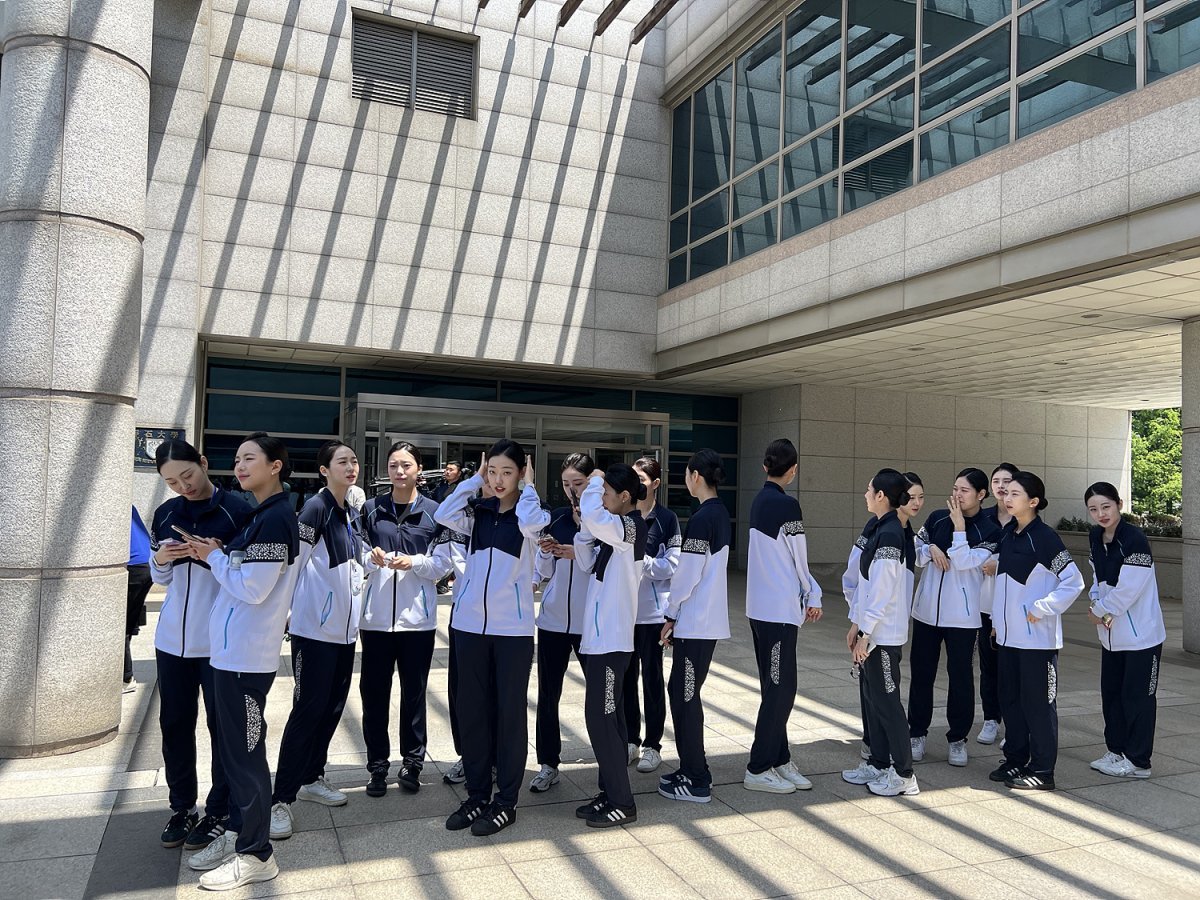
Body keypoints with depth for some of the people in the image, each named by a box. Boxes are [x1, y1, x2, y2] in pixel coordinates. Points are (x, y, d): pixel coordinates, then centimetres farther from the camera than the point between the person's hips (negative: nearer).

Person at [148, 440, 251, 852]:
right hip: (172, 638, 5)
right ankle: (182, 806, 27)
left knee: (222, 725, 4)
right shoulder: (165, 514, 8)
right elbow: (161, 578, 16)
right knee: (174, 724, 12)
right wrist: (160, 559, -6)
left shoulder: (237, 509, -8)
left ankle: (220, 811, 17)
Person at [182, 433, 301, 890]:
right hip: (231, 648, 10)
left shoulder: (277, 518, -17)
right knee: (234, 745, 18)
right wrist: (216, 555, 4)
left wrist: (214, 556, -7)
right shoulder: (259, 516, 13)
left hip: (248, 654, -10)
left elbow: (253, 589, -20)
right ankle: (237, 833, 32)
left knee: (245, 750, 0)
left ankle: (255, 854, 13)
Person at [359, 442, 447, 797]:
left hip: (418, 615, -1)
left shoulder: (434, 512, 2)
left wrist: (414, 562, -16)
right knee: (374, 692, 5)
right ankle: (378, 765, 19)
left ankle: (412, 762, 22)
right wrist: (371, 558, -13)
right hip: (376, 615, 1)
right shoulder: (371, 509, 5)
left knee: (414, 692, 7)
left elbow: (443, 563, 0)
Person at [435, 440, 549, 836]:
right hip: (469, 623, 4)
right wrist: (474, 479, -1)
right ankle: (477, 795, 25)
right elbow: (443, 515, -10)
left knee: (509, 712, 5)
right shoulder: (479, 511, 9)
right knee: (471, 711, 11)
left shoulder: (534, 512, -1)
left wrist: (528, 486, -9)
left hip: (512, 627, -4)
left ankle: (505, 802, 17)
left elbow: (529, 522, -26)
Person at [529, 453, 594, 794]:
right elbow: (543, 572, 12)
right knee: (547, 695, 7)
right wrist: (545, 552, -9)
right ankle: (548, 764, 18)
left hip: (589, 622, -4)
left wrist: (579, 554, -21)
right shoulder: (554, 518, 7)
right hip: (553, 620, 4)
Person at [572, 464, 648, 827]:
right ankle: (610, 793, 24)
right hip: (601, 635, 10)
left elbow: (591, 513, -34)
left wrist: (595, 481, -15)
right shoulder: (615, 529, 14)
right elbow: (590, 564, 16)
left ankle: (622, 803, 5)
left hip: (611, 638, -10)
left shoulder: (630, 526, -16)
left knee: (600, 716, -5)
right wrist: (583, 530, 4)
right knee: (609, 715, 14)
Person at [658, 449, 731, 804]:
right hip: (710, 619, 9)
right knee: (682, 691, 17)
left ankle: (697, 782, 8)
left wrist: (670, 614, -4)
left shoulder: (702, 518, -18)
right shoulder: (720, 513, 11)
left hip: (694, 623, -9)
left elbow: (687, 574, -17)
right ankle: (692, 770, 26)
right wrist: (677, 614, 16)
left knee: (685, 695, 0)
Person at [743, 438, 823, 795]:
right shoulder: (786, 504, -16)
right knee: (780, 689, 0)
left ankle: (780, 761, 24)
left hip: (762, 608, 9)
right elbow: (799, 560, -8)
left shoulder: (759, 501, 9)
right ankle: (758, 769, 7)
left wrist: (804, 596, 15)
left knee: (778, 688, 15)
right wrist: (813, 596, 7)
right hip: (779, 610, -8)